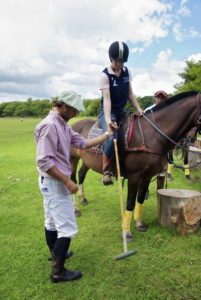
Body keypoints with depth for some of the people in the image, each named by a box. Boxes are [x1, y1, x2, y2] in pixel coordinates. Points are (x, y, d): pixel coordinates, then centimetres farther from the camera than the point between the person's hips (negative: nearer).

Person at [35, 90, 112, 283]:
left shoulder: (63, 125, 9)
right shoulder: (49, 125, -22)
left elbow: (83, 143, 10)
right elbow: (44, 162, -26)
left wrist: (108, 135, 8)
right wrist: (67, 182, -23)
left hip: (52, 182, 10)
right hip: (54, 183, -10)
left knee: (52, 222, 25)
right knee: (67, 228, -3)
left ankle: (55, 253, 45)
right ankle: (58, 272, 10)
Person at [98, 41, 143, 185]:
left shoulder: (127, 72, 6)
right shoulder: (105, 75, -12)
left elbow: (130, 94, 11)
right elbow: (106, 98, -22)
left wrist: (138, 108, -3)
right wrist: (108, 119, -34)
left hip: (122, 111, 7)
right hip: (108, 112, -7)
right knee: (112, 137, -31)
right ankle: (107, 171, -16)